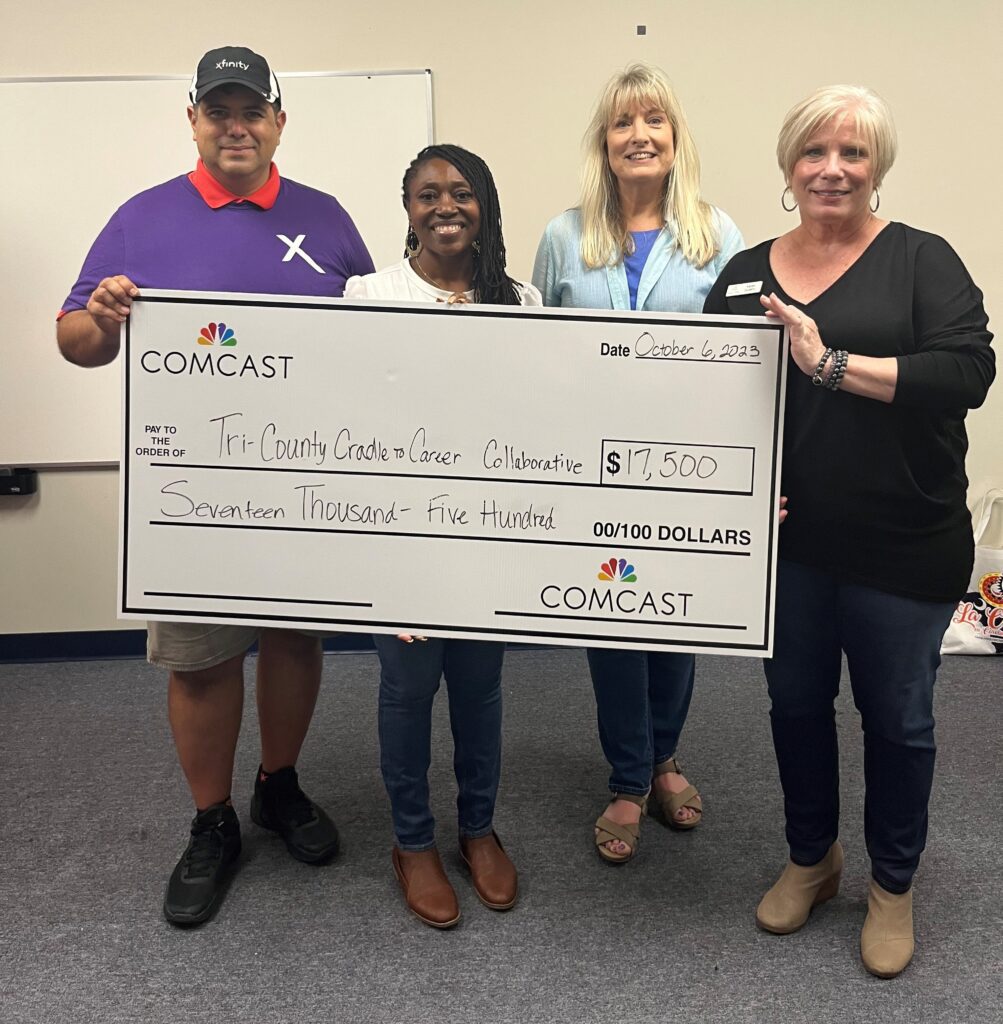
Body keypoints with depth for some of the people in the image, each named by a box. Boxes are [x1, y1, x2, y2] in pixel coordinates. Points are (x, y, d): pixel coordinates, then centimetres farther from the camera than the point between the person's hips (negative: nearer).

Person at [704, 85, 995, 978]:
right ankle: (810, 859, 42)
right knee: (796, 702, 17)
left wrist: (833, 364, -25)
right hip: (788, 540, 3)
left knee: (896, 717, 12)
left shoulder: (922, 260, -5)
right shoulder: (746, 274, 6)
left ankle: (894, 884, 36)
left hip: (904, 549, -3)